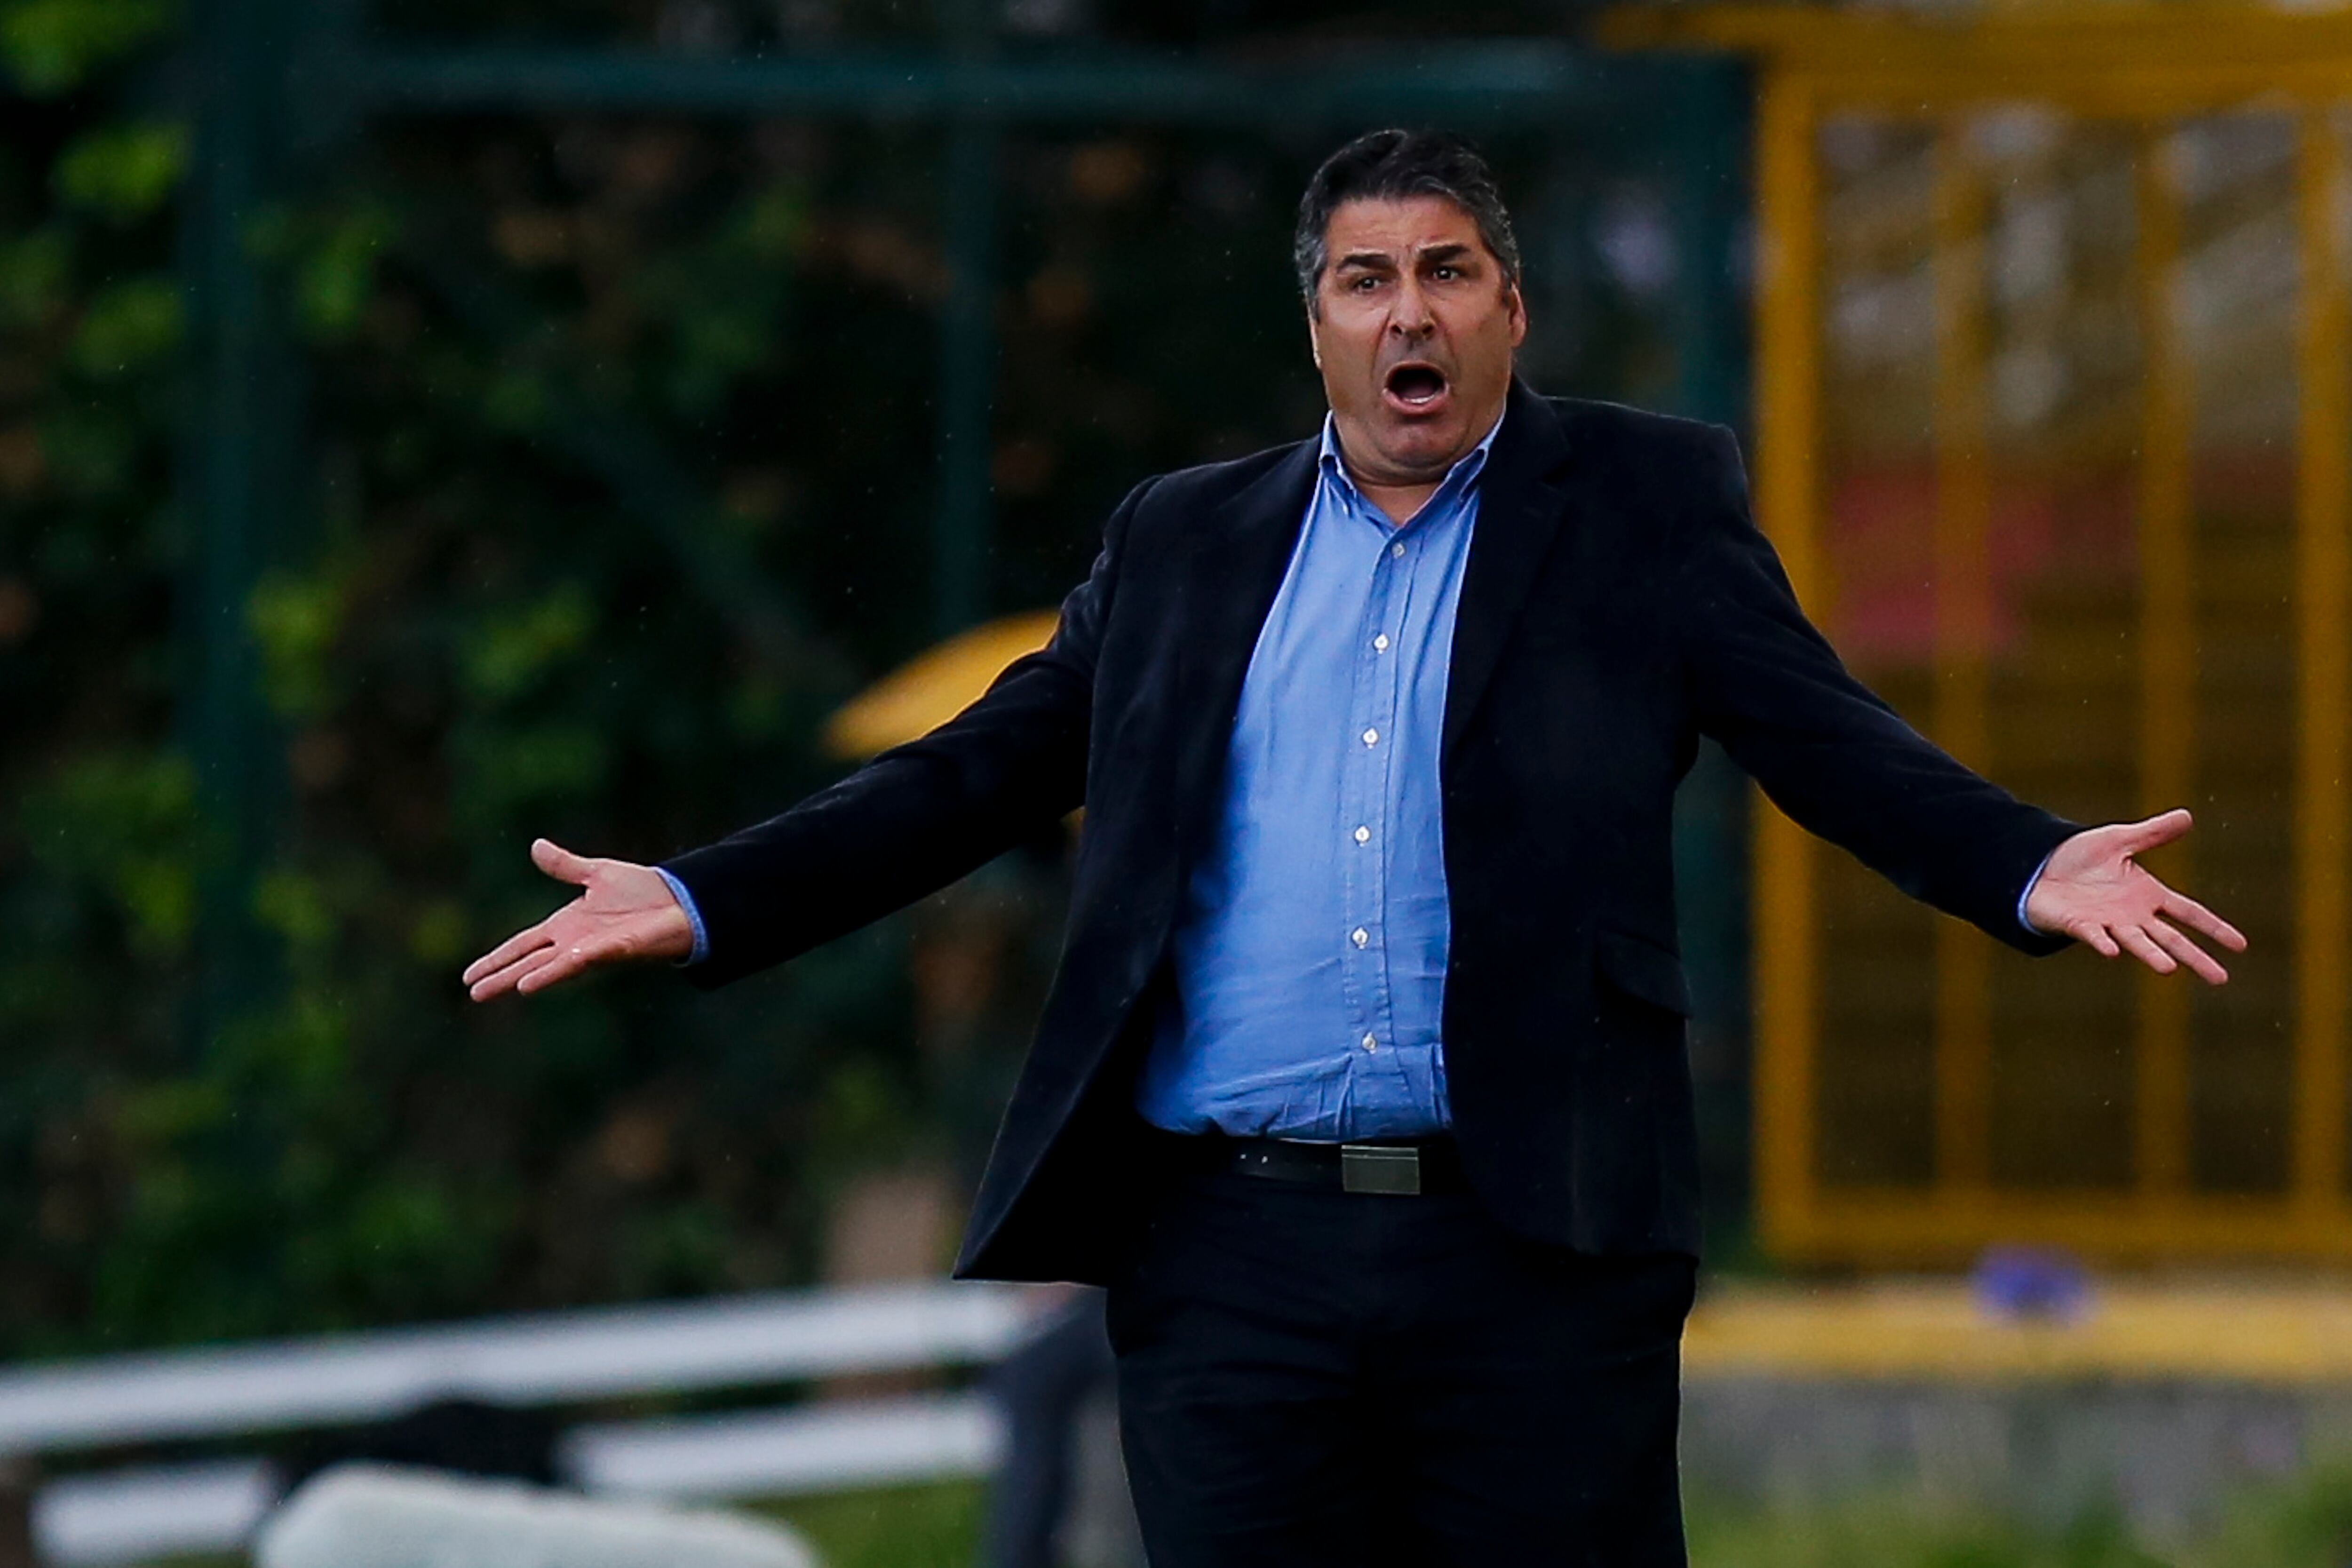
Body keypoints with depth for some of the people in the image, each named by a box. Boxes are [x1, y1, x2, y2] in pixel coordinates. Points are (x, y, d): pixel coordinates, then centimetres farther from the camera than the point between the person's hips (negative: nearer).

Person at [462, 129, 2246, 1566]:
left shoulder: (1646, 502, 9)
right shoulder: (1182, 539, 17)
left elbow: (1825, 734, -1)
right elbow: (979, 771, 16)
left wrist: (2033, 871, -19)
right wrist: (698, 903, 7)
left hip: (1540, 1254, -2)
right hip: (1231, 1254, 2)